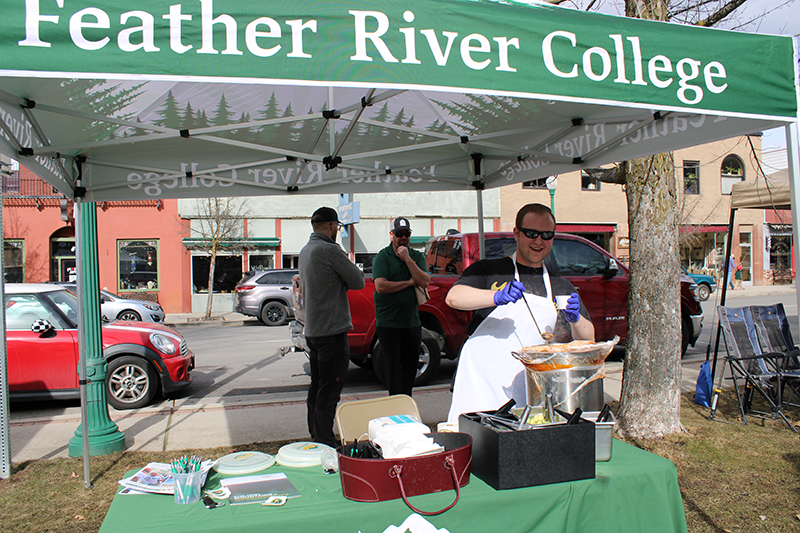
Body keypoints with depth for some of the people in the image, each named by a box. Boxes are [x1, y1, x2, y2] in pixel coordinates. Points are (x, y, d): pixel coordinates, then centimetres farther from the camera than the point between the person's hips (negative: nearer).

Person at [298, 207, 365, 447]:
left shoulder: (305, 251, 14)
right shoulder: (330, 250, -16)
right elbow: (358, 281, -12)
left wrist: (340, 279, 0)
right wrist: (350, 269, 6)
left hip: (312, 329, 10)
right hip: (332, 330, -10)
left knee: (316, 386, 17)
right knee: (329, 390, -5)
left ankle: (315, 436, 26)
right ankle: (325, 443, 0)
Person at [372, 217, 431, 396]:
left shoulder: (417, 257, 9)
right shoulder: (382, 257, -3)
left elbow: (424, 282, -6)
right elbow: (381, 286, -16)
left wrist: (408, 259, -12)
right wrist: (409, 282, -10)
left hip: (412, 322, 4)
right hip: (388, 323, -4)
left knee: (410, 364, 10)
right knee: (393, 365, -2)